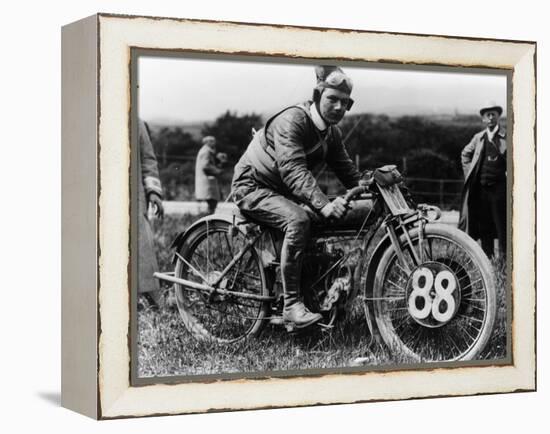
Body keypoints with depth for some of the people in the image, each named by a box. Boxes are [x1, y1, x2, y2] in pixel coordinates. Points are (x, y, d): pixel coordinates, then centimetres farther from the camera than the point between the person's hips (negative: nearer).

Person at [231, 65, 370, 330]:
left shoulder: (331, 133, 5)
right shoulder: (291, 120, -23)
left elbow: (347, 171, 7)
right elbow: (293, 171, -36)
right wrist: (323, 204, -49)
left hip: (284, 192, 9)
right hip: (253, 187, -9)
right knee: (298, 219, -34)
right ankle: (292, 305, -34)